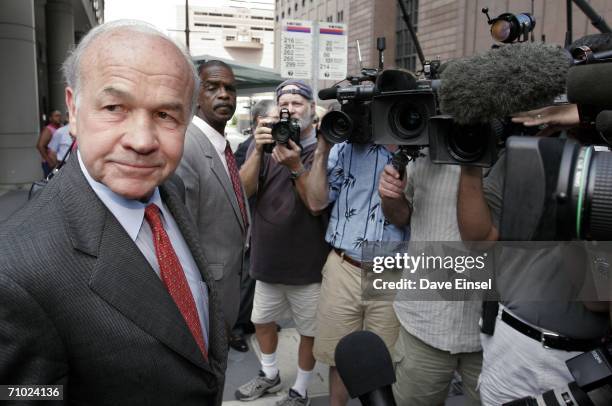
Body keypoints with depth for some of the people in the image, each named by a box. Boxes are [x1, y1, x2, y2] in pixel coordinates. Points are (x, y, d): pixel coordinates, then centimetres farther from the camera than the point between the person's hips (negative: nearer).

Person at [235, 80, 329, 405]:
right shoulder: (267, 140, 1)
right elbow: (245, 189, -9)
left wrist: (295, 166, -28)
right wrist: (258, 150, -23)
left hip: (308, 260, -4)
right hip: (268, 255, 4)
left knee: (310, 331, 10)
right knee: (262, 320, 21)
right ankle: (269, 375, 45)